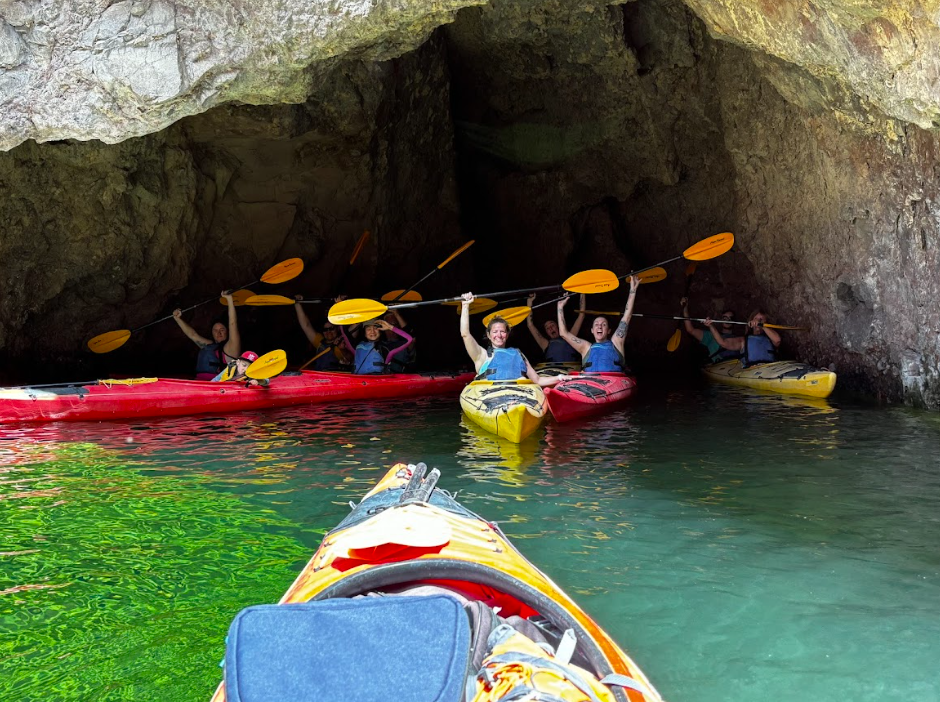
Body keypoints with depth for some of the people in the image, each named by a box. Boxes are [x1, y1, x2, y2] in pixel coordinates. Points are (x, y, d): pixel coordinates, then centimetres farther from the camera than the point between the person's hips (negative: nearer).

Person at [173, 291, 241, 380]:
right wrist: (177, 319, 30)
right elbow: (193, 334, 33)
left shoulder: (230, 347, 5)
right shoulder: (208, 345, 27)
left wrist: (229, 299, -5)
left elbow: (233, 323, -2)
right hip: (199, 382, 7)